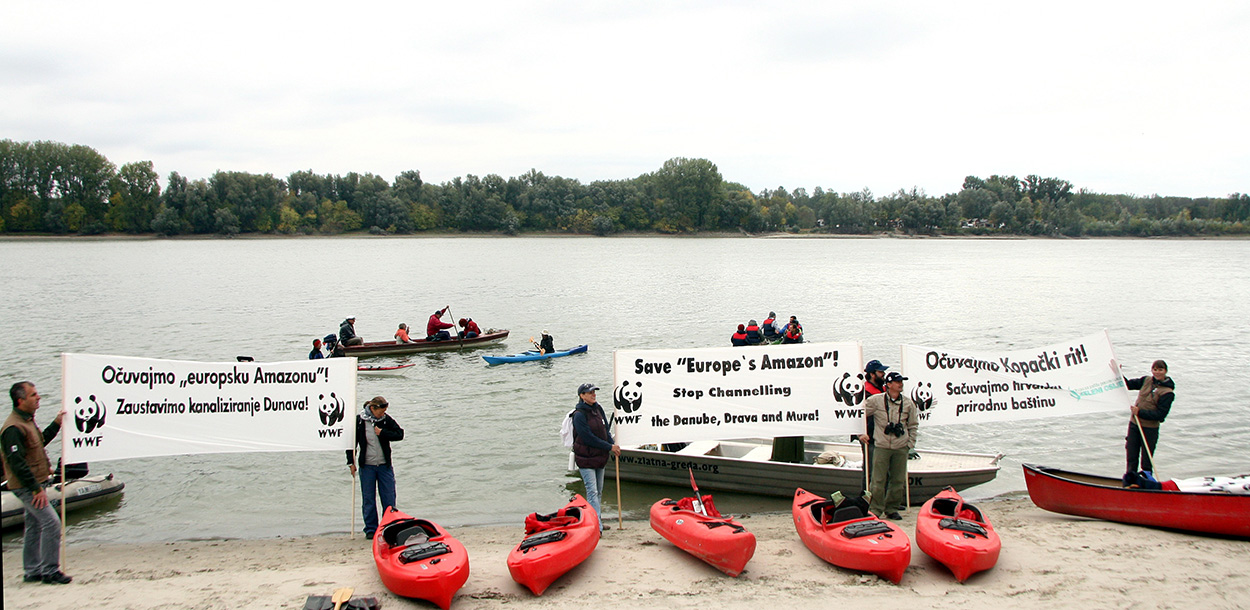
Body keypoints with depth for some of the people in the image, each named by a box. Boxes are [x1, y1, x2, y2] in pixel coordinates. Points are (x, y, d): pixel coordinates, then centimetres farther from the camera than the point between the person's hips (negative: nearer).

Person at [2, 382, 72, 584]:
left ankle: (32, 571, 24)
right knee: (51, 522, -12)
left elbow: (40, 442, 28)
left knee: (34, 526, 15)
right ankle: (49, 571, -6)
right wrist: (36, 489, -23)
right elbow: (16, 462, -24)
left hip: (34, 483, 10)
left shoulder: (27, 421, 12)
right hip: (26, 486, -10)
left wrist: (56, 423, 18)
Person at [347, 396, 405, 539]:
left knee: (389, 498, 3)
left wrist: (382, 432, -15)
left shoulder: (386, 419, -2)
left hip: (385, 465, 1)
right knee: (368, 499, 4)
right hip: (367, 466, -1)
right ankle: (371, 530, 13)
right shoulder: (359, 421, -5)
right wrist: (351, 462, 2)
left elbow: (399, 434, -4)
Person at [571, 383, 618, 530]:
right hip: (586, 458, -7)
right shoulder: (579, 414, -16)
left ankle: (598, 521, 22)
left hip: (600, 457, 8)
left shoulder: (598, 409, 8)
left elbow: (606, 430, 12)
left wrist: (613, 445, -5)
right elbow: (588, 438, -19)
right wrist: (610, 447, -15)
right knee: (592, 491, -12)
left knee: (599, 491, 13)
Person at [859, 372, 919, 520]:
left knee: (898, 480, 7)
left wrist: (910, 443, 10)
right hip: (881, 446, -3)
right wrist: (861, 434, 2)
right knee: (878, 480, -5)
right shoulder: (876, 400, -2)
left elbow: (913, 425, 17)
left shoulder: (908, 403, 7)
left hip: (901, 448, 3)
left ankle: (892, 509, 19)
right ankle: (875, 510, 3)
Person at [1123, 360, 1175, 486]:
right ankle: (1128, 485, 16)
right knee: (1131, 458, 8)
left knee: (1146, 462, 4)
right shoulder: (1146, 380, 5)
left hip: (1150, 430, -5)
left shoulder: (1168, 393, -12)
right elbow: (1128, 384, 14)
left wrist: (1140, 412, -19)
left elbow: (1160, 415, -16)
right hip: (1134, 424, 5)